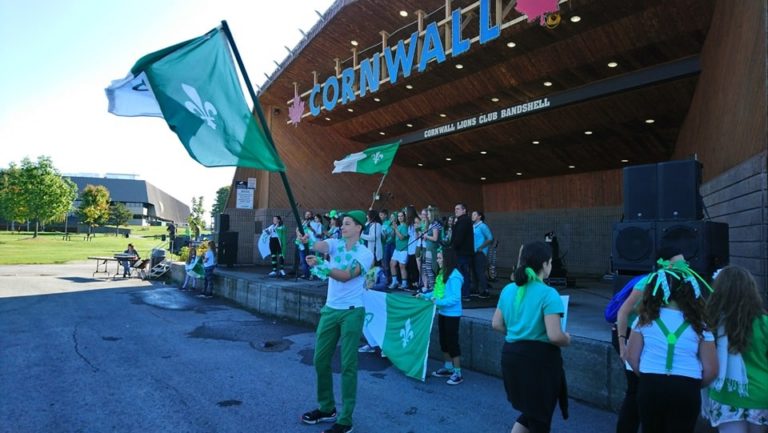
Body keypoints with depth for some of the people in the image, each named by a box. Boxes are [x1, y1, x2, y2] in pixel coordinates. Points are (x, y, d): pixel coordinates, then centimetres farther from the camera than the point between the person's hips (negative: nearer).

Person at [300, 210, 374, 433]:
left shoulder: (365, 254, -9)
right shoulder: (335, 244, 5)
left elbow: (347, 275, -24)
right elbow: (320, 246, -18)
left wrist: (321, 265, -37)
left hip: (351, 312, -5)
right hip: (330, 310, 6)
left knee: (348, 365, 0)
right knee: (320, 360, 12)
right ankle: (327, 408, 30)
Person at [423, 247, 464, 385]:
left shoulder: (454, 276, -21)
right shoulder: (442, 273, 6)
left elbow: (455, 298, -24)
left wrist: (438, 302, -26)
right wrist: (425, 295, 7)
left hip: (452, 314, -9)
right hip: (442, 313, 9)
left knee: (452, 342, 0)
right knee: (443, 341, 19)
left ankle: (457, 373, 12)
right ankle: (448, 367, 35)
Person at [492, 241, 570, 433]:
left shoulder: (508, 289, 4)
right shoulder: (548, 294, -17)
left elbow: (496, 324, 10)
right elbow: (554, 336, -22)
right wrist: (567, 340, -2)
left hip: (511, 354, 6)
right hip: (539, 358, -6)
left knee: (530, 410, 25)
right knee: (540, 416, 14)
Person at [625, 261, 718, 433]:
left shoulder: (646, 318, -1)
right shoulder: (698, 324, -3)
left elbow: (632, 357, 2)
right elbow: (711, 370, -3)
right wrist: (694, 385, 14)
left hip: (651, 386, 1)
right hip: (686, 390, -1)